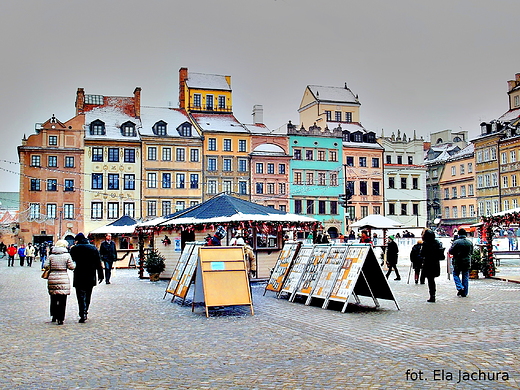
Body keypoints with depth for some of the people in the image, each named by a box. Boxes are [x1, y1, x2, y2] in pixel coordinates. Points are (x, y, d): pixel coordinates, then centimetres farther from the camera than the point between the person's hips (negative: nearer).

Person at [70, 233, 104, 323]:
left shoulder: (74, 249, -3)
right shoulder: (93, 248, 5)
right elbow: (98, 263, 5)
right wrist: (100, 275, 9)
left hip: (79, 276, -3)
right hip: (91, 277, 3)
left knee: (81, 295, -2)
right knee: (88, 295, 16)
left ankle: (83, 315, -12)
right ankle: (85, 312, 23)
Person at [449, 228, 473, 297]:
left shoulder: (456, 242, -14)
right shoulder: (470, 242, 1)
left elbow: (451, 251, -10)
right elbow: (471, 252, 13)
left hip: (457, 262, -4)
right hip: (467, 262, 4)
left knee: (456, 274, 13)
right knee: (465, 277, 9)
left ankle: (460, 288, -5)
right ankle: (464, 293, 12)